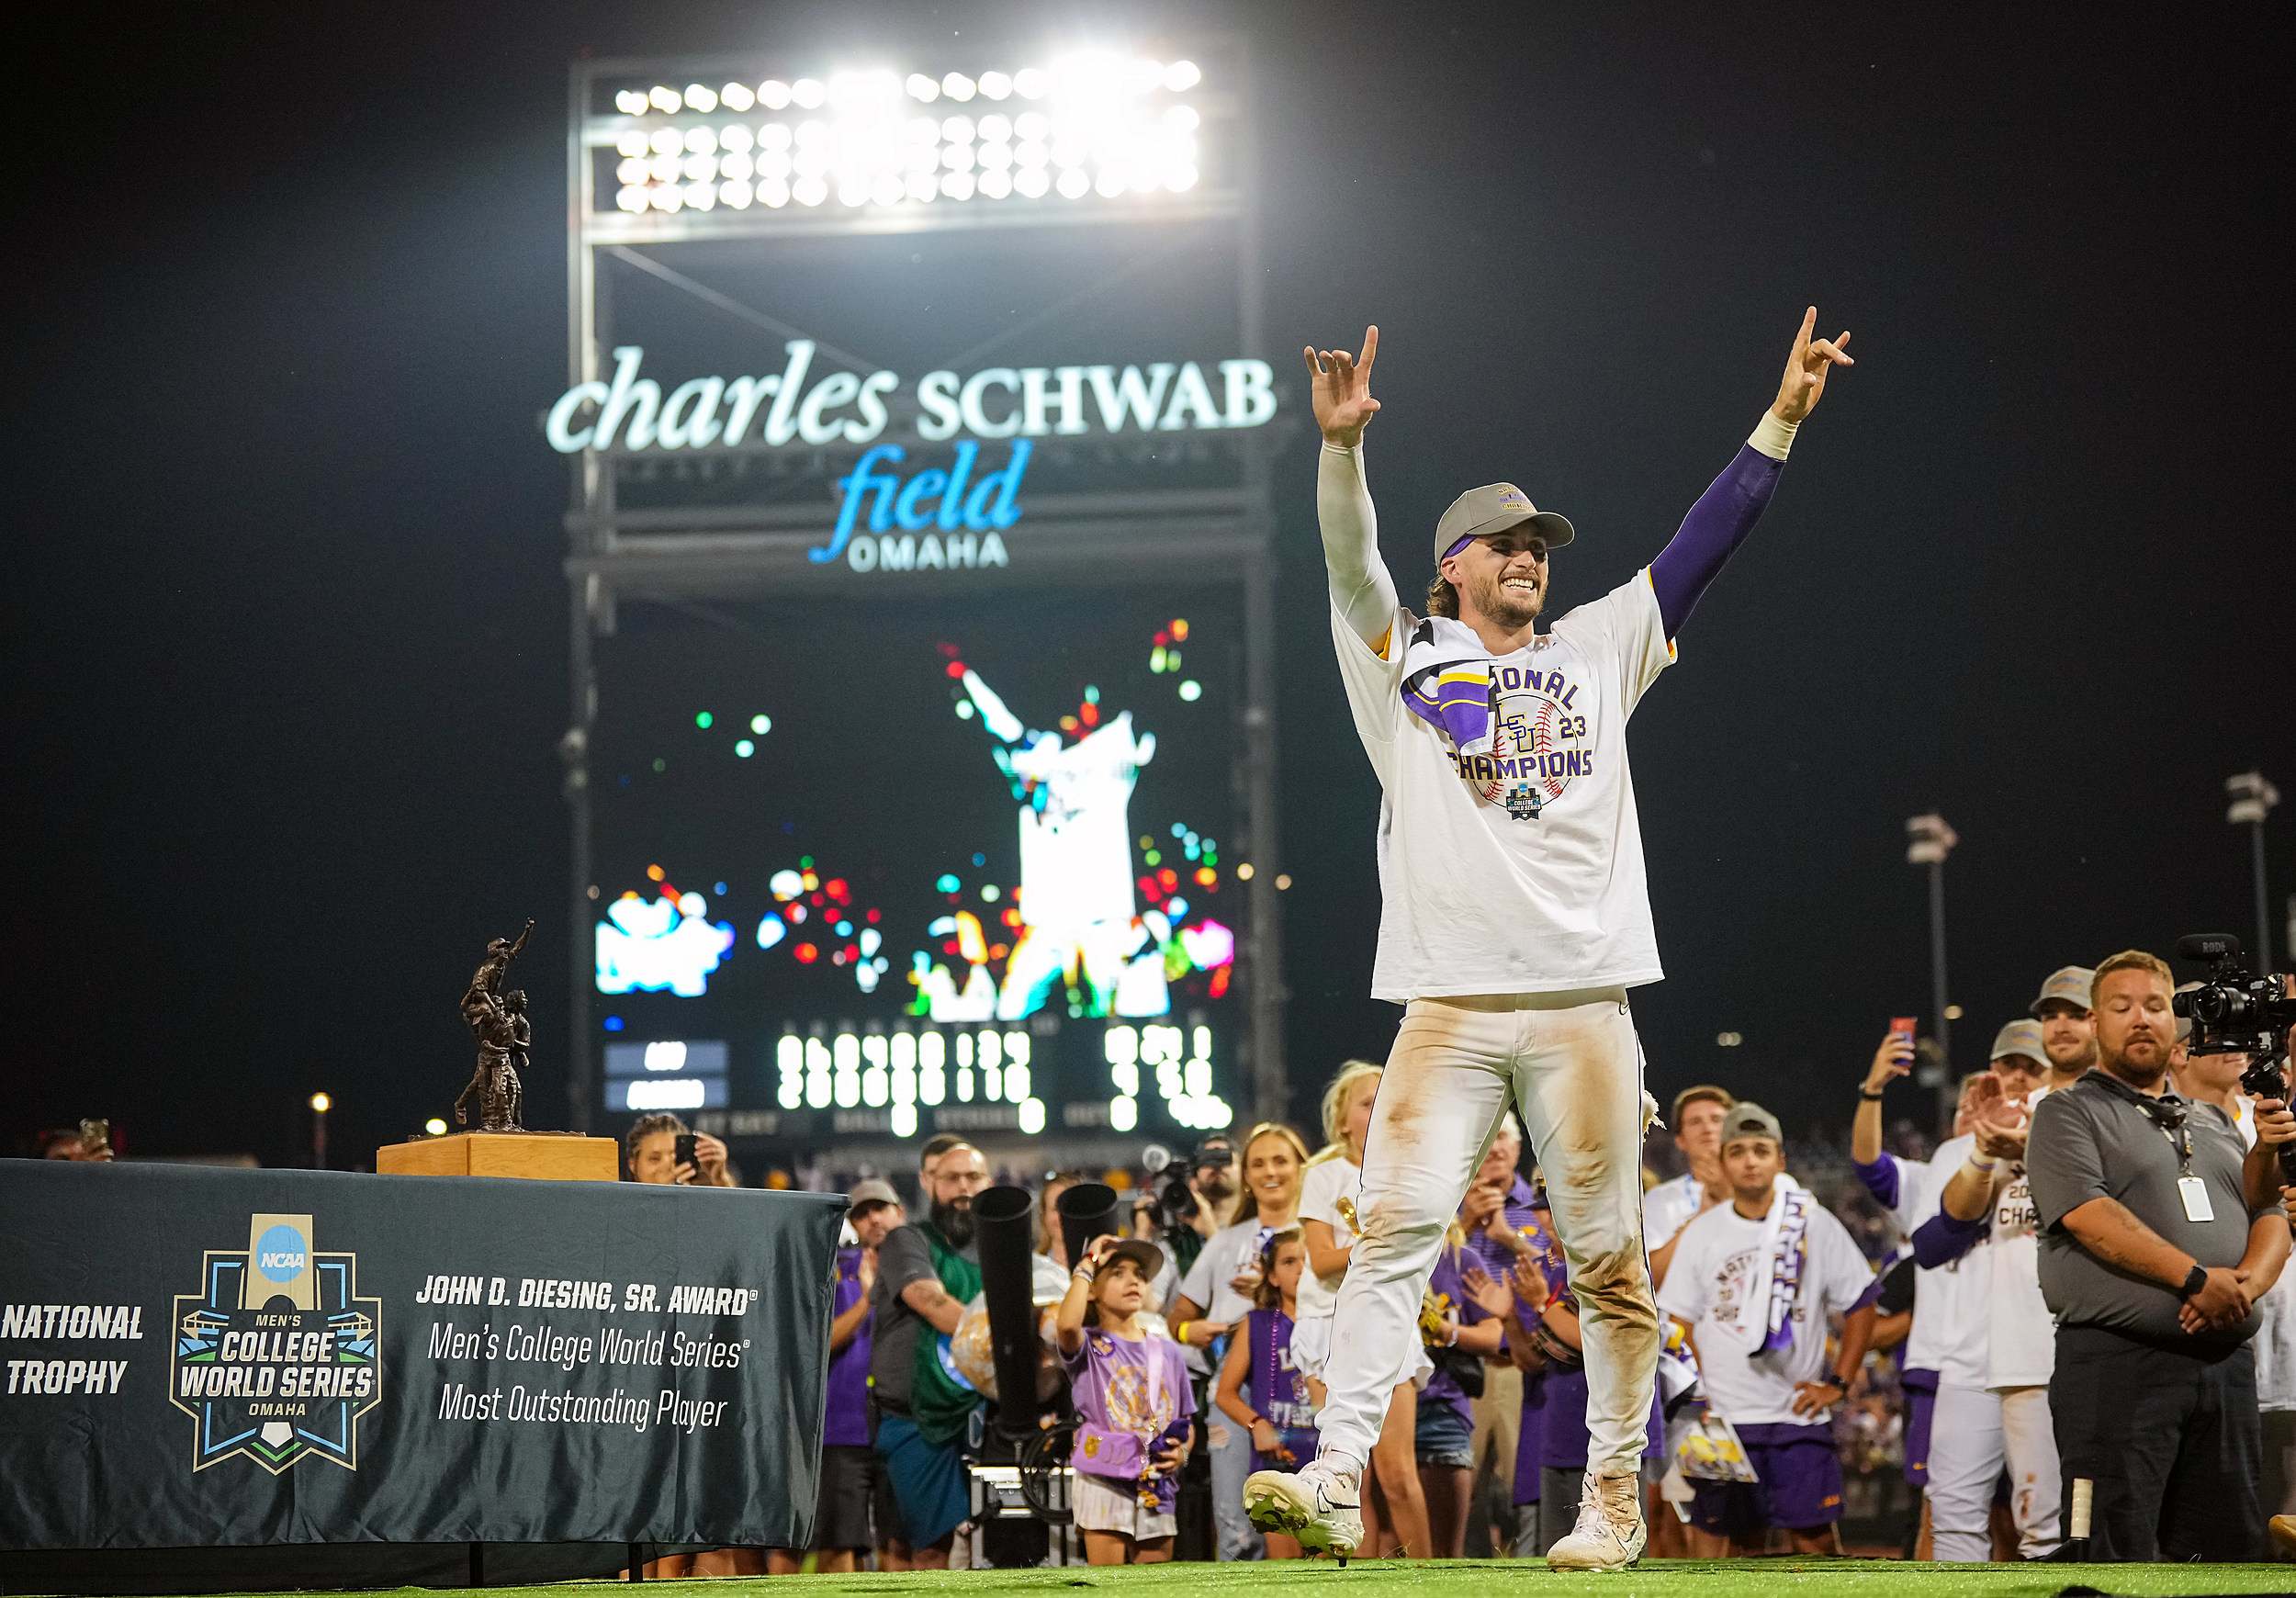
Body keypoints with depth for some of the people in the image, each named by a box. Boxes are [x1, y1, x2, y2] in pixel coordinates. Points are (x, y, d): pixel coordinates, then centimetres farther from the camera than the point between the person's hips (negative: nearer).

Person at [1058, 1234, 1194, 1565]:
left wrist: (1182, 1452, -3)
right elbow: (1066, 1325, -24)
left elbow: (1186, 1422, 21)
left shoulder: (1166, 1351, 15)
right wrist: (1088, 1264, -10)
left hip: (1158, 1489, 4)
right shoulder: (1090, 1346, 2)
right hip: (1104, 1484, -4)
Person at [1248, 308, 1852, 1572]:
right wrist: (1342, 443, -23)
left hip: (1584, 1007, 2)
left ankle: (1613, 1504, 9)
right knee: (1396, 1229, -14)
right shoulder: (1403, 656, 11)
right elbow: (1350, 561, -5)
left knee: (1607, 1262, 2)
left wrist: (1781, 420, 6)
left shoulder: (1596, 653, 18)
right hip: (1450, 1004, -2)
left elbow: (1697, 549, 14)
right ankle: (1336, 1480, -21)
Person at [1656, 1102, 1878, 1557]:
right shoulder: (1702, 1234, 7)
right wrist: (1697, 1400, 1)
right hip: (1723, 1417, 1)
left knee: (1816, 1536, -9)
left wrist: (1838, 1384, 0)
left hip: (1798, 1413, -1)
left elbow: (1860, 1306, 8)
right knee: (1741, 1537, 0)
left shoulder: (1816, 1226, 4)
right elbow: (1683, 1323, 11)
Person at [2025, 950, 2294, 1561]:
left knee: (2231, 1546, 2)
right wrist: (2197, 1278, -17)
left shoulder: (2214, 1123, 24)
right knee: (2120, 1553, -11)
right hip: (2117, 1361, -6)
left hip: (2226, 1366, 6)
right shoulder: (2068, 1114, 5)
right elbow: (2088, 1214, -11)